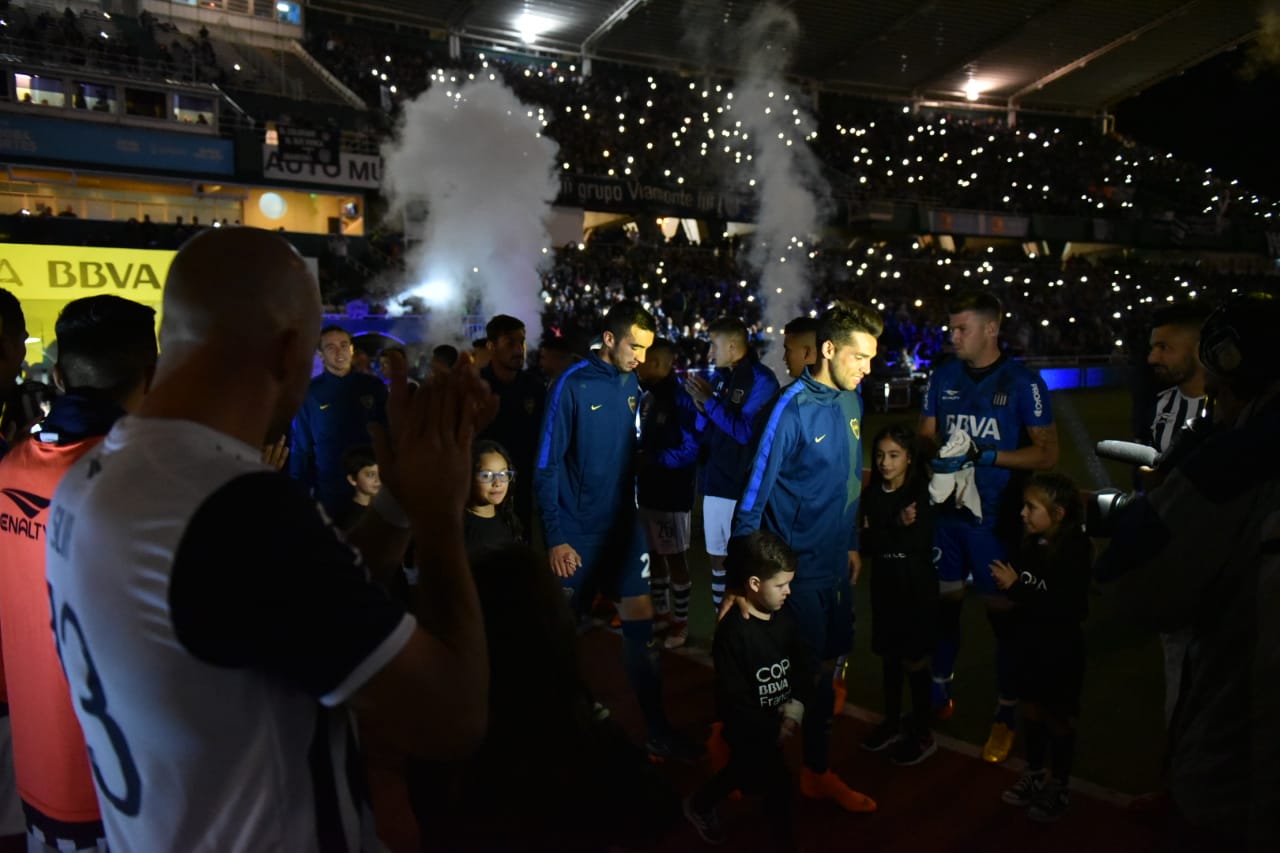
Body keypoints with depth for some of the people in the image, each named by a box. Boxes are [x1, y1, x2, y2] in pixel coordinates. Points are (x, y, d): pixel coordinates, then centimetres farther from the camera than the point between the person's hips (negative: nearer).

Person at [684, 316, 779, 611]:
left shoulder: (761, 380, -11)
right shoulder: (719, 376, 11)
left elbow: (747, 432, -20)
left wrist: (710, 401, -16)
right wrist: (700, 404, -4)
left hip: (744, 487, -7)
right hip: (715, 482, 8)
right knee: (717, 557, 14)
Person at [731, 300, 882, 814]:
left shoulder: (850, 402, 3)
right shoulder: (793, 410, -20)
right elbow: (756, 492, -20)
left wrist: (851, 544, 17)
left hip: (837, 562, 7)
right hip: (800, 567, -7)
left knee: (827, 662, 17)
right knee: (810, 671, 5)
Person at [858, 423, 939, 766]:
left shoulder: (923, 494, -11)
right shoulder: (872, 494, 0)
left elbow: (919, 543, -16)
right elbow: (866, 544, -4)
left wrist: (880, 533, -14)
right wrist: (898, 526, -18)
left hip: (917, 589, -4)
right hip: (884, 587, 4)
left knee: (913, 661, 6)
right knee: (890, 657, 15)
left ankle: (923, 734, 22)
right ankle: (893, 723, 32)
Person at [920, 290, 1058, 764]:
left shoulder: (1022, 382, -8)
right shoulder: (942, 377, 4)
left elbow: (1048, 453, -8)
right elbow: (926, 435, 11)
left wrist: (986, 456, -19)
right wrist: (937, 459, -12)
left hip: (995, 516, -4)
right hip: (946, 510, 4)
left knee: (1003, 612, 4)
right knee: (944, 601, 12)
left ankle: (1006, 715, 21)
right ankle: (938, 694, 31)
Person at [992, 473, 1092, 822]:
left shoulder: (1075, 552, -21)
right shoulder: (1031, 545, -3)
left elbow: (1068, 609, -28)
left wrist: (1017, 588, -25)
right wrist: (1008, 587, -8)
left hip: (1061, 651, -6)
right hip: (1030, 644, 6)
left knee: (1058, 718, 11)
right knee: (1031, 711, 18)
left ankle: (1058, 786, 28)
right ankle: (1034, 774, 36)